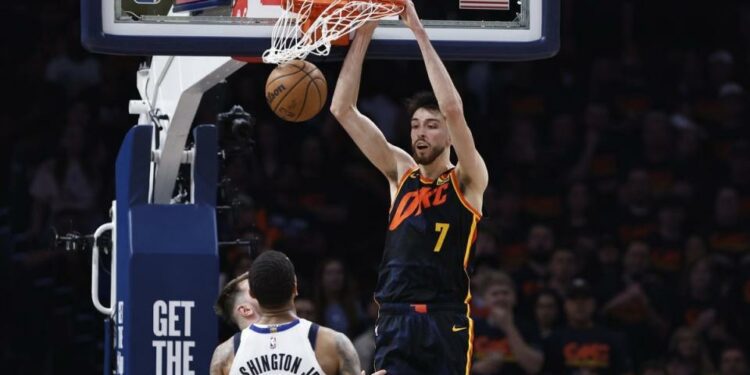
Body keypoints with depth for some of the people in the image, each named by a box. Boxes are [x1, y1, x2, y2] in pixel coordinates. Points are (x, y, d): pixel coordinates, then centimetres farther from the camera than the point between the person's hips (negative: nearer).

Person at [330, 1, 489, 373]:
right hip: (395, 319, 4)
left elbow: (453, 110, -16)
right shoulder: (401, 173, 13)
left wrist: (419, 33, -14)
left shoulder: (467, 182, 1)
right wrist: (362, 35, 0)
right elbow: (342, 109, 9)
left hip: (446, 323, -4)